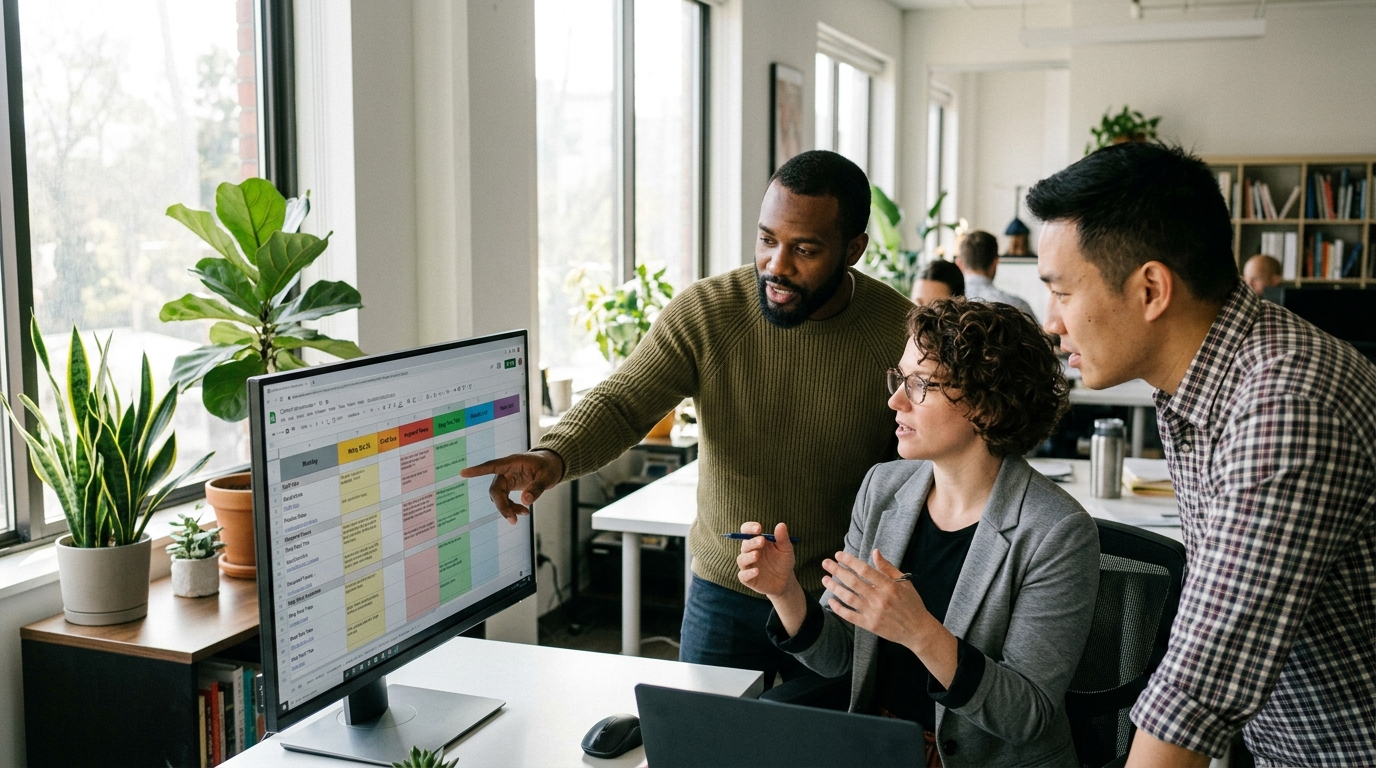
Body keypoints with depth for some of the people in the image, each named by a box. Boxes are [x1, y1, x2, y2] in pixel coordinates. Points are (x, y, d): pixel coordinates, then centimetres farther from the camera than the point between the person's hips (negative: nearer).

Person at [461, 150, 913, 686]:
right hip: (723, 589, 1)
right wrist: (553, 457, -37)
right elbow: (621, 402, -17)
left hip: (839, 603, 0)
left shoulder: (901, 332, -12)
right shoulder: (705, 312, -11)